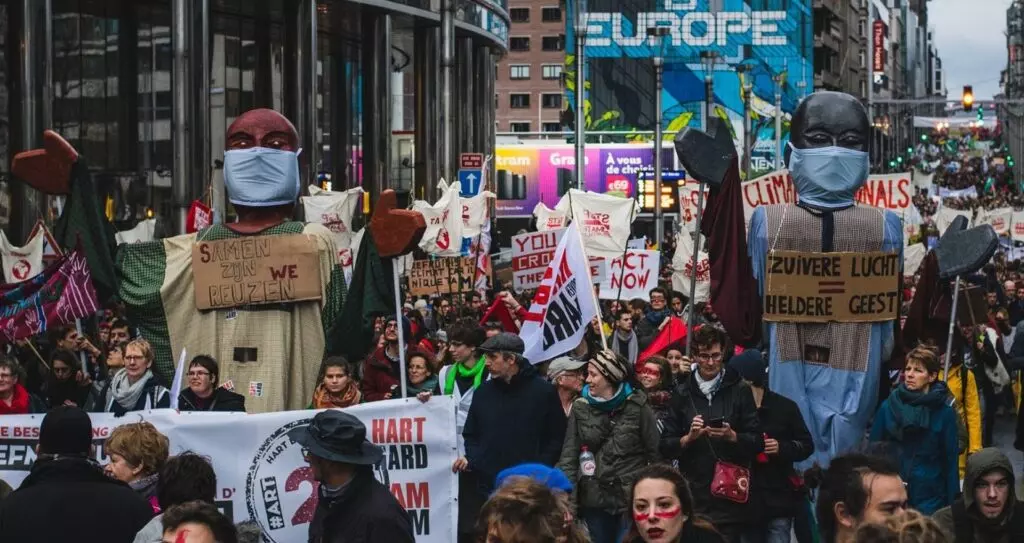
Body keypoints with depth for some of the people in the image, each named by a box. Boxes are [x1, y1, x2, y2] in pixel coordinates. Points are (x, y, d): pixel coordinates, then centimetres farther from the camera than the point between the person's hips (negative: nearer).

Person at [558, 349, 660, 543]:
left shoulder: (637, 407, -4)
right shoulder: (581, 408, 4)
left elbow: (655, 453, -2)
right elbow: (569, 455, 2)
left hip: (632, 498, -3)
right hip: (594, 499, 3)